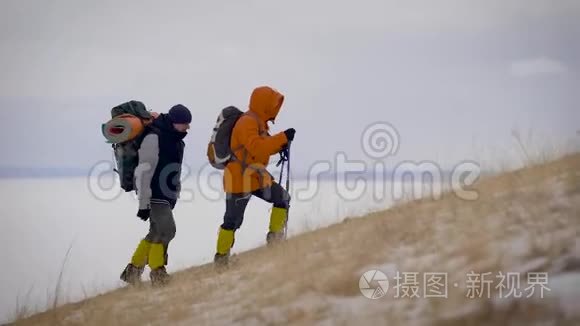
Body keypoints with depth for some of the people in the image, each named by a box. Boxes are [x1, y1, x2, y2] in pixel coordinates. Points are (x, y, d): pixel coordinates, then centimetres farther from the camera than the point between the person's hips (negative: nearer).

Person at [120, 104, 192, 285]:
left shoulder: (177, 140, 11)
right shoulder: (154, 138, -16)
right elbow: (144, 172, -18)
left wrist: (175, 195, 19)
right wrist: (143, 203, -19)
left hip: (167, 195, 9)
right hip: (154, 195, -9)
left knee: (156, 233, 11)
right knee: (167, 230, -15)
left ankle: (133, 270, 20)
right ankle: (157, 270, -2)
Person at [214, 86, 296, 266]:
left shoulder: (258, 122, 12)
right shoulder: (247, 122, -19)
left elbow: (263, 146, 21)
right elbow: (257, 148, -31)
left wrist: (280, 144, 2)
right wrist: (282, 138, -30)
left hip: (257, 176, 9)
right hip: (239, 178, -9)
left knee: (283, 198, 3)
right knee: (233, 220, -3)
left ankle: (275, 237, 11)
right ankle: (221, 256, 9)